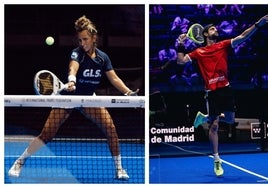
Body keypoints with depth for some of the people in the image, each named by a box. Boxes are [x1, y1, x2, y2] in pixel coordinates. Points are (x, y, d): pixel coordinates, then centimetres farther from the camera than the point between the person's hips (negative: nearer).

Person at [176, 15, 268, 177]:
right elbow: (181, 61, 5)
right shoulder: (199, 52, 7)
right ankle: (217, 160, 6)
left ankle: (205, 117, 34)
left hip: (226, 88, 3)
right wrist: (181, 45, -3)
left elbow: (242, 37, -4)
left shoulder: (223, 45, 9)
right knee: (214, 126, -3)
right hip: (212, 91, -3)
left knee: (230, 120, 5)